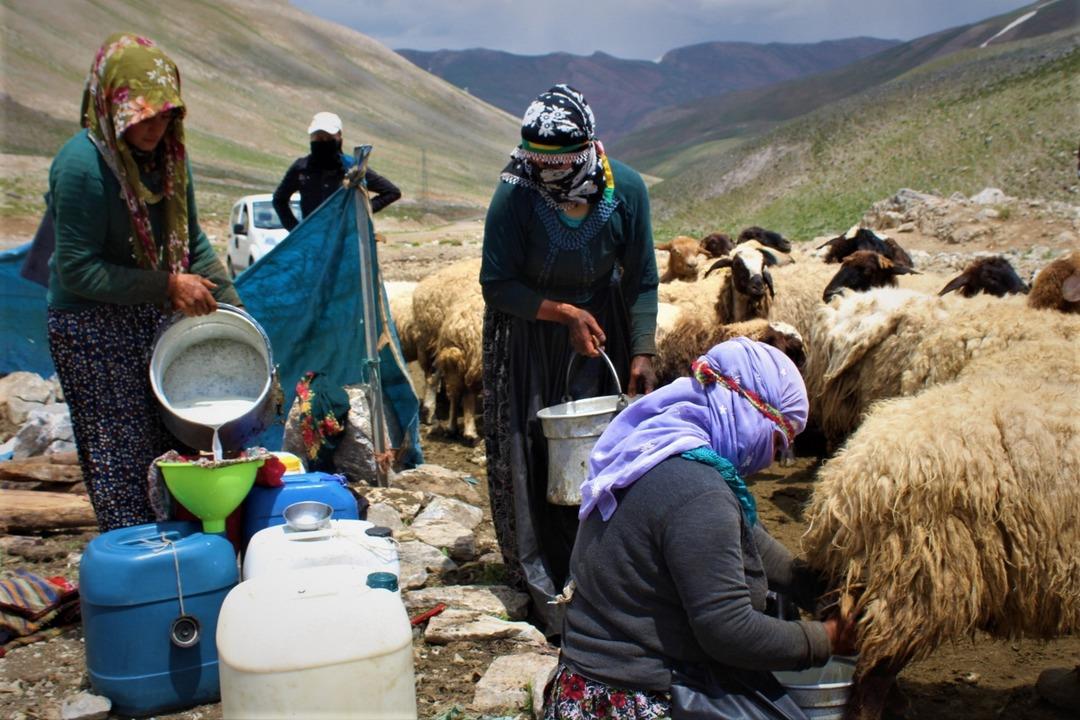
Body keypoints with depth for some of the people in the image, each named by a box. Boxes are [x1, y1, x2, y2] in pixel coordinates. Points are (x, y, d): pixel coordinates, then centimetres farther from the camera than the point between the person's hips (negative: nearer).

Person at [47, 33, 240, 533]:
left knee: (174, 444, 13)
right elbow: (78, 270, -20)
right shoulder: (81, 166, -20)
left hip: (157, 321, 7)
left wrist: (233, 310, 4)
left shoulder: (168, 154, 2)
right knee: (122, 459, 1)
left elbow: (193, 243, 11)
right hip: (93, 329, -7)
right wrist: (168, 285, -22)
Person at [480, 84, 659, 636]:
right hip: (527, 329, -2)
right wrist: (564, 313, -26)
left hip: (599, 318, 2)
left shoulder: (626, 189, -17)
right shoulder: (513, 196, -25)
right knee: (531, 451, -3)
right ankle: (545, 585, 9)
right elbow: (497, 285, -17)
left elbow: (641, 281, -7)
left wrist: (642, 353, -13)